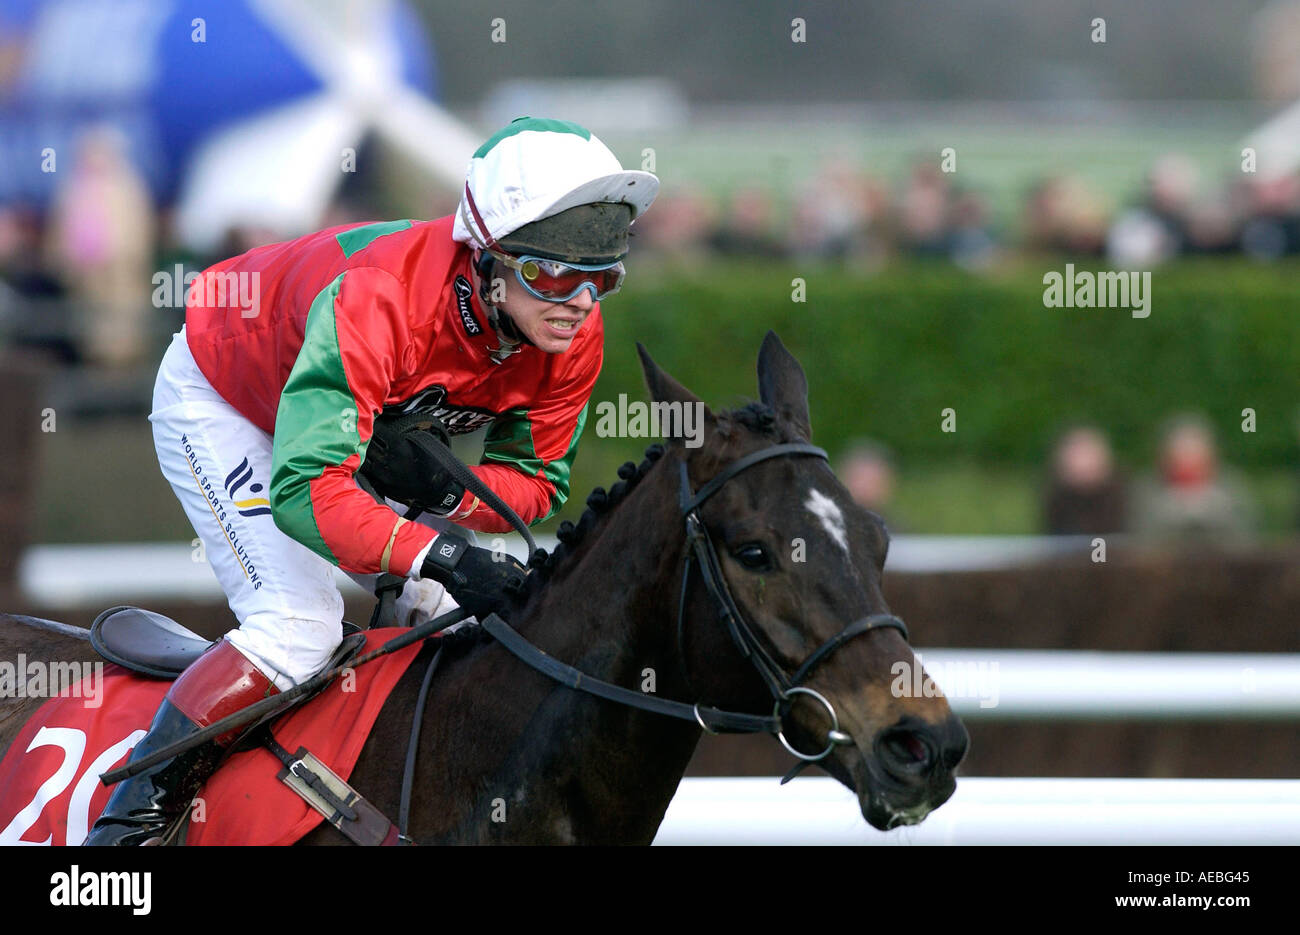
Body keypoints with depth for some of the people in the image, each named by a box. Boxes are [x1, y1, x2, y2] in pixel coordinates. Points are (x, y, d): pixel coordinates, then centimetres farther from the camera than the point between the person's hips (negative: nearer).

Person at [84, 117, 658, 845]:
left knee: (445, 611, 0)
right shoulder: (378, 301, -45)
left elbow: (536, 484, -13)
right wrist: (437, 552, -61)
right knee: (300, 626, -22)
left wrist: (441, 486, -34)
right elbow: (304, 489, -51)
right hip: (223, 400, -7)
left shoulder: (573, 337, -24)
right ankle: (136, 811, -12)